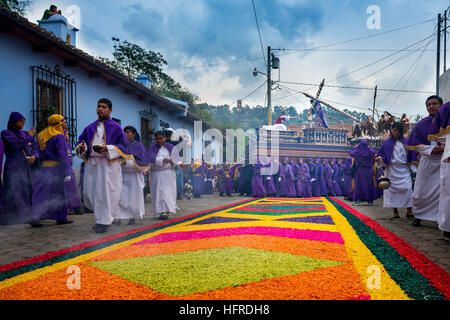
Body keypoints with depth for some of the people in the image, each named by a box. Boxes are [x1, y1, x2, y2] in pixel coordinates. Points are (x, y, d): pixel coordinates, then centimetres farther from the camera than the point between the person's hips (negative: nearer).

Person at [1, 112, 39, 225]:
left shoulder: (25, 134, 17)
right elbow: (17, 145, -16)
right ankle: (12, 218, -4)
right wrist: (29, 136, -4)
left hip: (28, 168, 5)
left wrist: (34, 156, -9)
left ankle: (27, 216, 4)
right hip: (14, 168, -5)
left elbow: (35, 148, 12)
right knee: (14, 193, -8)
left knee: (29, 192, -1)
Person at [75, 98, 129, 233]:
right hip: (91, 164, 5)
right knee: (89, 193, 4)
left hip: (108, 164, -4)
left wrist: (107, 148, -18)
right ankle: (101, 214, 27)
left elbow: (123, 145, -3)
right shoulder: (90, 128, 15)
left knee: (106, 192, -4)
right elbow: (80, 141, 18)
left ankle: (104, 221, 7)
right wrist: (82, 147, -6)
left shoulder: (116, 127, 2)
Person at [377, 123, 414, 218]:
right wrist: (380, 158, -14)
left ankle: (409, 211, -4)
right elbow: (381, 153, 8)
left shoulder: (406, 141, 9)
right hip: (392, 169, 0)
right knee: (392, 189, -1)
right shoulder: (386, 142, 7)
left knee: (407, 188, -10)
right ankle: (395, 212, 7)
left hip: (404, 169, 0)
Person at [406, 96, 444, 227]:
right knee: (422, 191, 4)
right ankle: (418, 215, 20)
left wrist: (444, 148, -13)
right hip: (427, 161, 1)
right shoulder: (422, 124, 10)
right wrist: (431, 150, -12)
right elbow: (416, 144, 5)